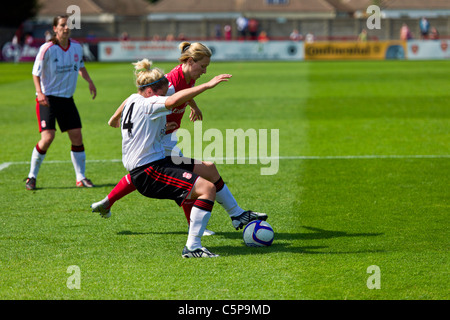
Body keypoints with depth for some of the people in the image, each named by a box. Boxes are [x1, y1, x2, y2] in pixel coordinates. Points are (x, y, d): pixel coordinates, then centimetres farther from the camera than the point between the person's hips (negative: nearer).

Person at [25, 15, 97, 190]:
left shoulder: (76, 47, 3)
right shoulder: (47, 49, -14)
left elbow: (80, 67, 22)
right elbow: (36, 73, -10)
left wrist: (90, 82, 9)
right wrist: (40, 93, -24)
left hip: (67, 98, 5)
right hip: (48, 98, -5)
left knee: (77, 136, 0)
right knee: (48, 136, -16)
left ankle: (81, 177, 12)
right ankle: (32, 176, 0)